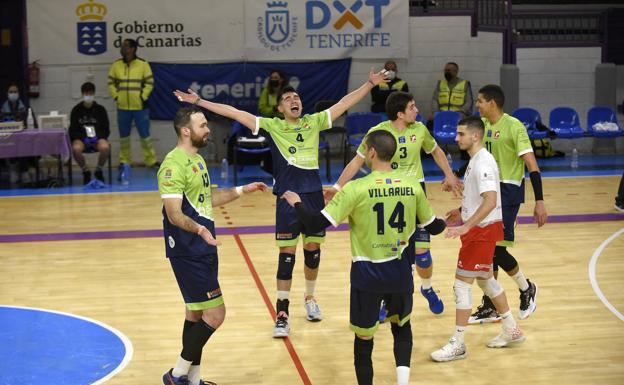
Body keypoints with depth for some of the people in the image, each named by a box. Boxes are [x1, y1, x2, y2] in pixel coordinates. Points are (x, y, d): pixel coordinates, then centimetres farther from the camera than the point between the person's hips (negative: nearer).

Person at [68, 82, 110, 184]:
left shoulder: (100, 109, 7)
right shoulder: (76, 110, 5)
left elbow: (106, 129, 8)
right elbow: (72, 130, 6)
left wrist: (97, 137, -12)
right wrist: (83, 138, -13)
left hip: (98, 138, 0)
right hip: (81, 138, 0)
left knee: (105, 147, -35)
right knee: (76, 148, -37)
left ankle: (98, 170, -6)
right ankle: (86, 171, -10)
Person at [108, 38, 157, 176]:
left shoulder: (143, 64, -6)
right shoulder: (116, 65, 3)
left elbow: (149, 83, -3)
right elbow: (111, 83, 11)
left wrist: (143, 97, -9)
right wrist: (116, 96, 1)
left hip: (140, 107, -3)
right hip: (123, 107, 3)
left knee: (145, 134, 1)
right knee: (123, 136, 11)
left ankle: (151, 160, 11)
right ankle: (124, 161, 21)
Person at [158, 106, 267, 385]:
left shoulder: (196, 158, 13)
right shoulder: (174, 164, -18)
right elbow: (174, 212, -26)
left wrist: (242, 190, 26)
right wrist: (198, 228, -43)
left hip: (203, 249, 10)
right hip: (188, 253, -10)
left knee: (196, 313, 14)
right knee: (214, 314, -10)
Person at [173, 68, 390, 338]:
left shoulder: (314, 122, 5)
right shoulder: (272, 126, -1)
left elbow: (345, 103, 8)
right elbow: (234, 113, -5)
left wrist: (370, 84, 5)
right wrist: (198, 101, -8)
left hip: (314, 196, 3)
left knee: (313, 250, 14)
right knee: (287, 255, -1)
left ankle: (310, 299, 34)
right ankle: (282, 311, 7)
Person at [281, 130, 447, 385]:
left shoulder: (356, 189, -14)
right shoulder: (412, 185, -3)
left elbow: (316, 224, -14)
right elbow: (433, 227, 11)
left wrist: (297, 203, 5)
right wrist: (445, 223, 35)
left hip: (367, 273, -3)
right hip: (399, 270, 3)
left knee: (363, 339, 11)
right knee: (402, 326, 25)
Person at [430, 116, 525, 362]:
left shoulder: (483, 162, -21)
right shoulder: (475, 160, 11)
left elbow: (490, 201, -32)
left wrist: (466, 226, -37)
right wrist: (462, 212, 23)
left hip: (482, 230, -11)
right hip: (479, 228, 11)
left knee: (462, 284, -7)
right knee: (485, 279, 20)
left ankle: (457, 344, 0)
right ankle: (512, 331, 32)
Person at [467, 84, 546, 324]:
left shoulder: (514, 127, -16)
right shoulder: (482, 124, 6)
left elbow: (532, 165, -19)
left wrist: (539, 201, -24)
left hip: (508, 190, -7)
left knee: (496, 248, -12)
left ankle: (527, 289, 14)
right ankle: (490, 307, 18)